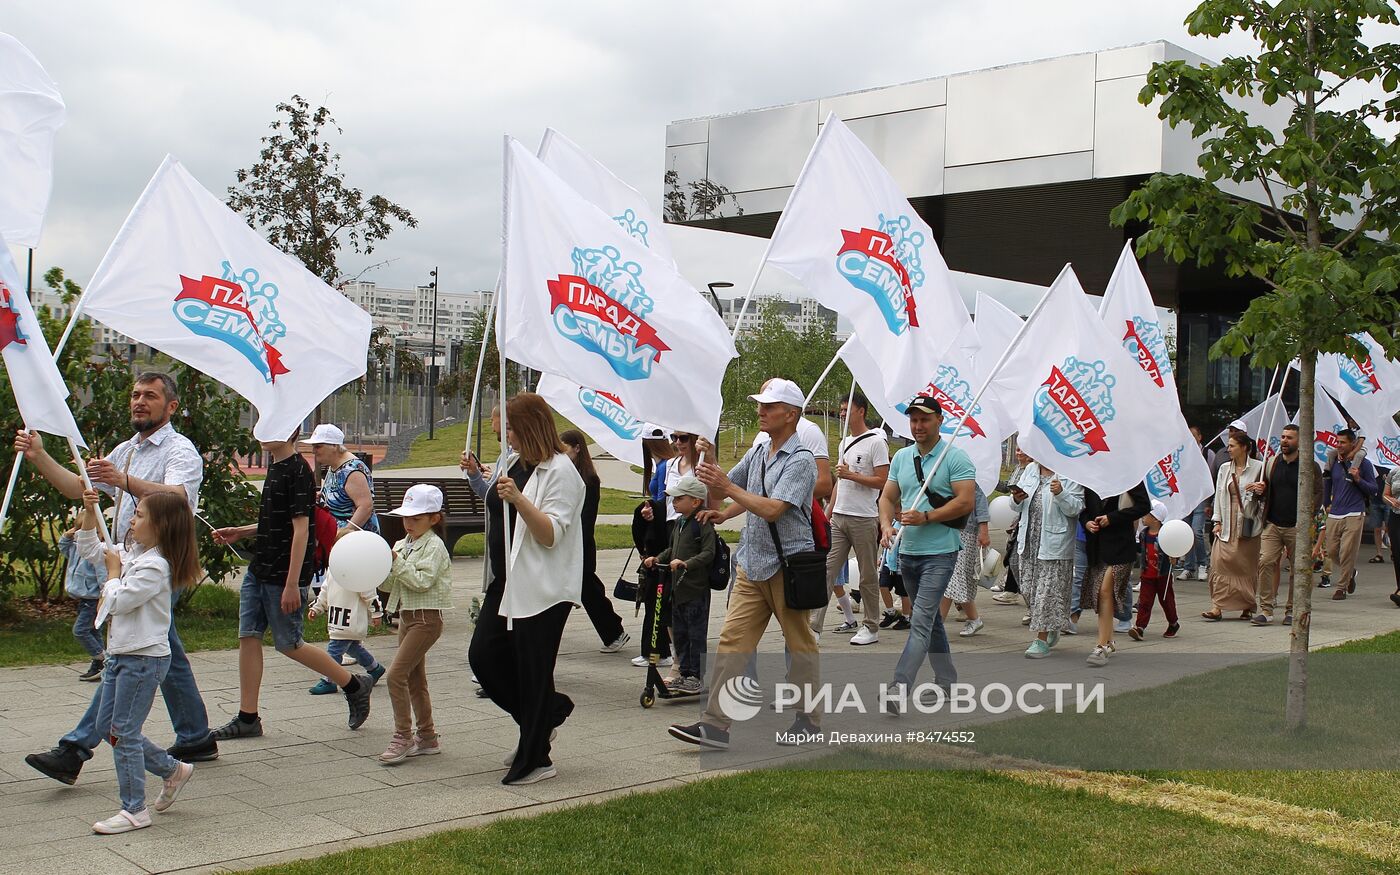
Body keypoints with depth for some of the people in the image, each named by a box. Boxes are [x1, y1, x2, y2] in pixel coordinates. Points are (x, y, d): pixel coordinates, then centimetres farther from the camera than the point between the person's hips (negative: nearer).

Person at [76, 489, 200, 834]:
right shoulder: (131, 553, 9)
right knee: (108, 725, 15)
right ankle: (172, 769, 26)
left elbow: (119, 601, -22)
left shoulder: (154, 566, -20)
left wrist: (113, 571, -6)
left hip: (144, 658, -10)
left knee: (123, 732, -4)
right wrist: (89, 512, 8)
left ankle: (134, 810, 5)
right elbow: (90, 549, 20)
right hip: (121, 654, 10)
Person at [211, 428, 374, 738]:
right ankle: (247, 718, 12)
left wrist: (292, 584, -23)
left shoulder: (297, 471, -17)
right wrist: (239, 532, 17)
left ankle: (354, 685, 16)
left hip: (284, 577, -9)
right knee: (248, 637, 6)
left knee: (288, 645, 1)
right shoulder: (276, 468, 13)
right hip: (259, 572, 9)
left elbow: (300, 528, -21)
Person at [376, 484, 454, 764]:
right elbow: (390, 585, 12)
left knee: (396, 675, -14)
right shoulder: (402, 545, 13)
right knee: (414, 679, 13)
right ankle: (427, 737, 21)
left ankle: (403, 736, -7)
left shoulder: (434, 546, -10)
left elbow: (422, 581, -21)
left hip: (426, 618, -9)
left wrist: (396, 563, -22)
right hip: (407, 616, 9)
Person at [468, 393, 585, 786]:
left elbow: (551, 534, -22)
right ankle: (549, 711, 25)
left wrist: (518, 499, -32)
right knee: (483, 655, 4)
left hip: (542, 588, -9)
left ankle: (534, 761, 12)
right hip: (506, 582, 9)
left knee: (532, 672, -2)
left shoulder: (559, 471, -13)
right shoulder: (514, 463, 15)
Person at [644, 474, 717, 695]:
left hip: (696, 589, -9)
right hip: (678, 588, 9)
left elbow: (708, 553, -21)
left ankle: (697, 678, 6)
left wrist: (686, 563, -29)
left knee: (696, 634, -1)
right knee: (679, 633, 14)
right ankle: (685, 674, 23)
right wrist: (658, 559, 9)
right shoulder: (679, 523, 14)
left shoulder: (703, 524, -14)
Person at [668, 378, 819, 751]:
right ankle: (716, 723, -4)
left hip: (788, 564, -7)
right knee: (732, 640, -2)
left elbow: (772, 509, -23)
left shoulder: (800, 460, -12)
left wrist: (729, 487, -21)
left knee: (800, 644, 7)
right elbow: (720, 492, 17)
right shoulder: (757, 452, 12)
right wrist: (710, 463, 0)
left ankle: (808, 720, 21)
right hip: (751, 563, 7)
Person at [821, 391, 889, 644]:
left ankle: (871, 628, 14)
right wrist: (828, 514, 19)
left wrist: (852, 475, -16)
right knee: (826, 571, -1)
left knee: (868, 576, 3)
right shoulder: (844, 443, 18)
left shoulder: (876, 442, -7)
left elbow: (882, 481, -12)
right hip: (839, 517, 7)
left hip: (864, 519, -7)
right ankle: (814, 626, -3)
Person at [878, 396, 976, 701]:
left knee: (921, 621, -14)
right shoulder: (901, 458, 11)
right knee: (931, 619, 16)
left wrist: (925, 518, -19)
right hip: (908, 551, 7)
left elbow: (966, 502, -15)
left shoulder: (955, 457, -8)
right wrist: (886, 524, -7)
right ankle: (947, 681, 28)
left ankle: (900, 687, -20)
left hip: (939, 553, -7)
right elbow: (888, 497, 14)